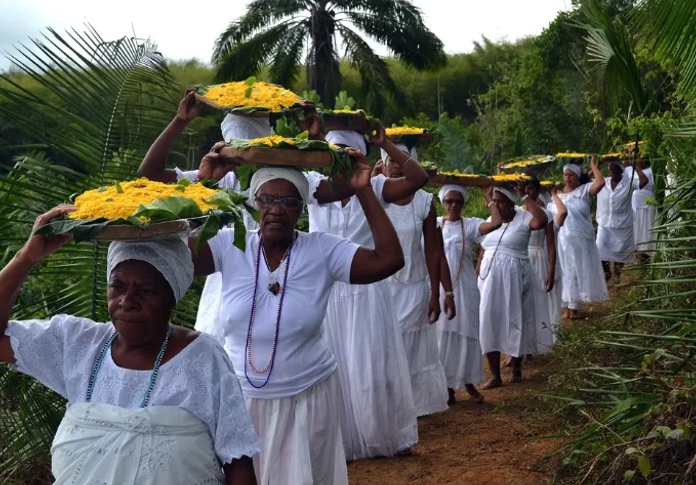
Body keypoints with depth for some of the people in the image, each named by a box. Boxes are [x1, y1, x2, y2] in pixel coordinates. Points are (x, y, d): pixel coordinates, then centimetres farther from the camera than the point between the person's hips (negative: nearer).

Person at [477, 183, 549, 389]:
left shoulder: (523, 219, -8)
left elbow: (542, 221, -31)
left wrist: (524, 196, -25)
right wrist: (476, 276, 13)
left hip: (514, 279, -5)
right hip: (490, 279, 5)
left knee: (515, 322, 7)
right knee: (490, 323, 0)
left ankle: (516, 368, 25)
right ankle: (495, 375, 6)